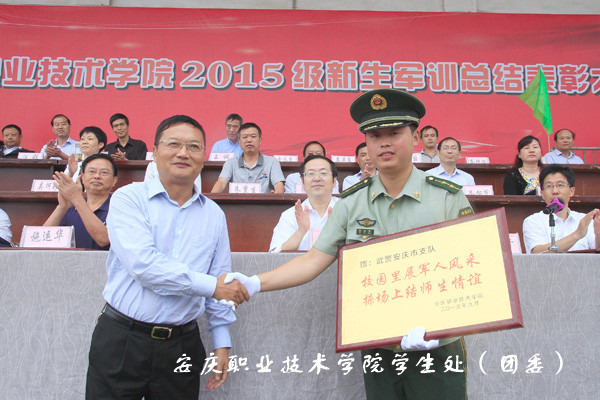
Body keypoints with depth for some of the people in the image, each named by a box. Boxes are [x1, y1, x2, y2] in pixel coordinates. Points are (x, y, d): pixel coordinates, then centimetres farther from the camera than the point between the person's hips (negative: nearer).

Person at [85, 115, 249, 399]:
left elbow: (221, 284, 12)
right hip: (122, 340, -3)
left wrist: (221, 343, 9)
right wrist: (210, 285, -16)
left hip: (182, 346, 3)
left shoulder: (214, 214, 8)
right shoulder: (128, 199, -4)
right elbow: (142, 263, -18)